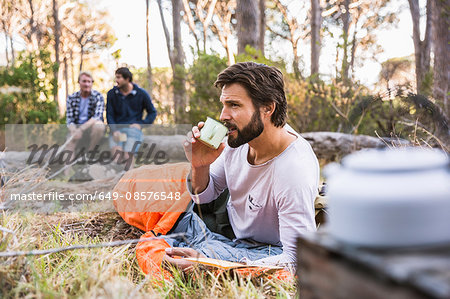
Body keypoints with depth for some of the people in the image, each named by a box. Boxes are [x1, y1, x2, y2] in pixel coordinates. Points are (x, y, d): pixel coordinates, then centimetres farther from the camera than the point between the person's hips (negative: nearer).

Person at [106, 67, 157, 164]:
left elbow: (152, 112, 13)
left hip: (134, 128, -1)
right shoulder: (111, 94, 8)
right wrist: (114, 130, -9)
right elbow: (109, 115, 8)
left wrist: (141, 124, -2)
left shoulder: (141, 93, 5)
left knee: (127, 155, -25)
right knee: (116, 151, -29)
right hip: (117, 129, 1)